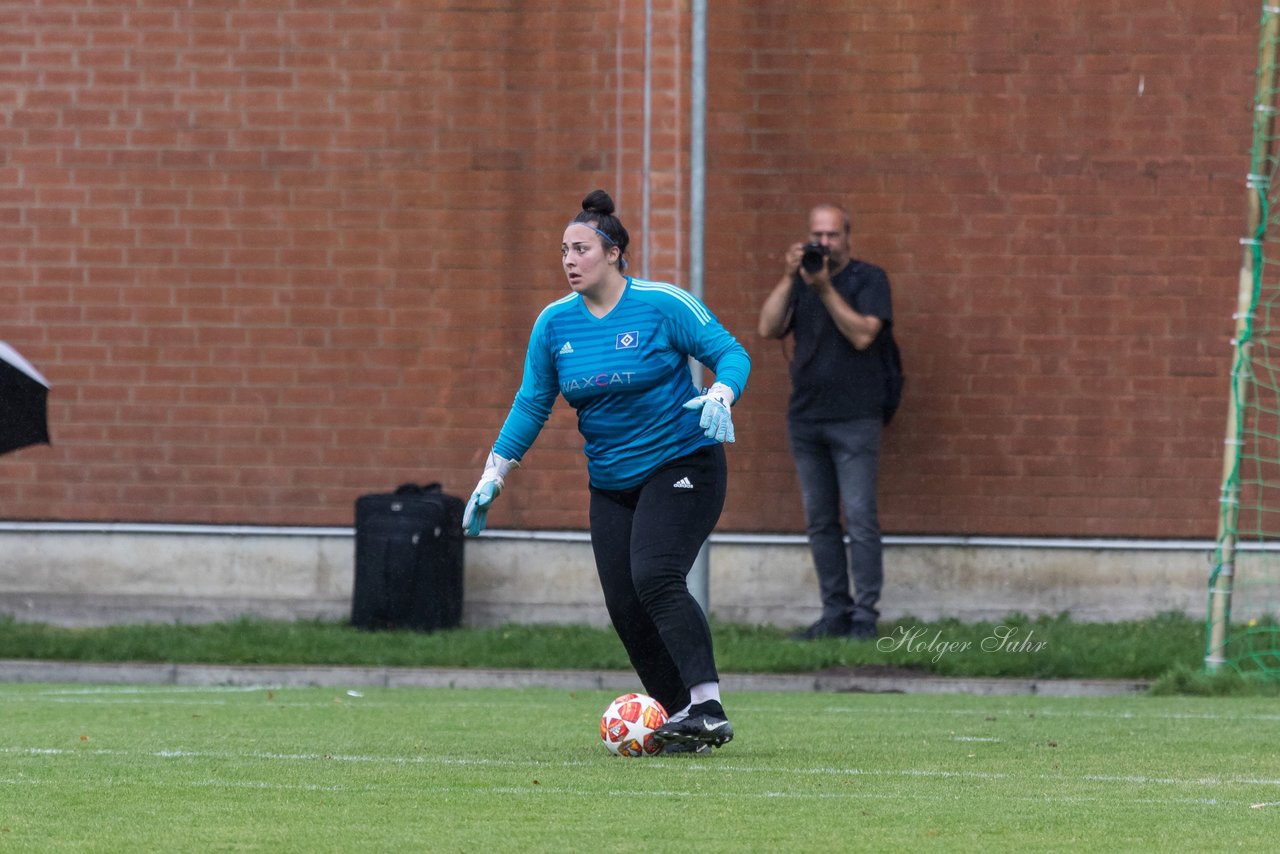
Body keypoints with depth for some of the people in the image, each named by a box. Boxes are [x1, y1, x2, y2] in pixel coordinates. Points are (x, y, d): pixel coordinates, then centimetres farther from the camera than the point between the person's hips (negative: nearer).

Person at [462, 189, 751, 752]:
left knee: (655, 578, -25)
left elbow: (731, 353, -7)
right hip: (611, 484, 6)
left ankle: (708, 710, -27)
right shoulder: (555, 323, 3)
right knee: (625, 607, -4)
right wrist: (493, 478, 8)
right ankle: (679, 715, 5)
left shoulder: (662, 305, -11)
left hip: (681, 465, -6)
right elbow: (531, 405, 11)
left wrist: (720, 395, -28)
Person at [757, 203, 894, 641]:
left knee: (860, 519, -9)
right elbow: (768, 327, 0)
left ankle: (864, 616, -8)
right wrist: (789, 278, -9)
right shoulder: (799, 282, 14)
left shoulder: (868, 279, 0)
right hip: (805, 419, 5)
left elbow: (862, 335, -14)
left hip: (855, 420, -5)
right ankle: (835, 613, 11)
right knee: (820, 522, 6)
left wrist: (825, 289, -17)